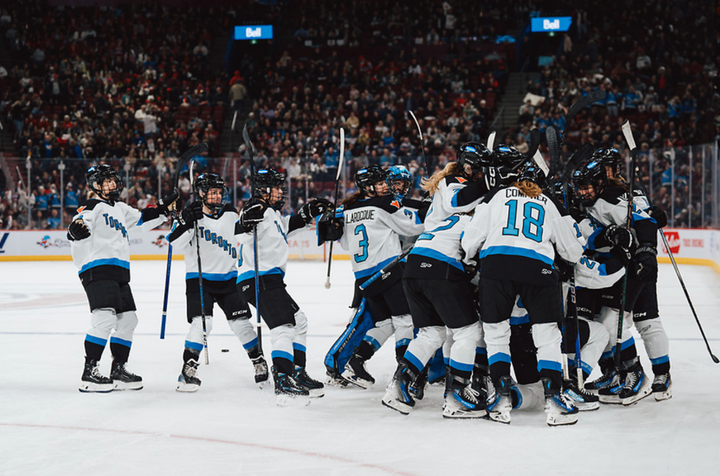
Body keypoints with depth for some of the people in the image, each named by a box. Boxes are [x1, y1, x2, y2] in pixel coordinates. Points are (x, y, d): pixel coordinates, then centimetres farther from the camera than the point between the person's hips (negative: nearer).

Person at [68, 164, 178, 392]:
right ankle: (89, 373, -20)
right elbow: (83, 221, -22)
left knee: (127, 320, 11)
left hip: (119, 271, 10)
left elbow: (141, 220, 34)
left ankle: (118, 370, 20)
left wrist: (164, 207, 25)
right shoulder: (93, 207, -5)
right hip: (97, 269, -10)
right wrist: (76, 229, -45)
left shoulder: (120, 209, 23)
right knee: (105, 318, -20)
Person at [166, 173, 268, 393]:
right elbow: (176, 242, -21)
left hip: (228, 278, 4)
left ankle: (259, 362, 21)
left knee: (241, 323, 2)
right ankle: (188, 369, -12)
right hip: (198, 278, -3)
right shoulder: (190, 214, -8)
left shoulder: (230, 214, 5)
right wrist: (187, 221, -34)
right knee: (202, 322, -20)